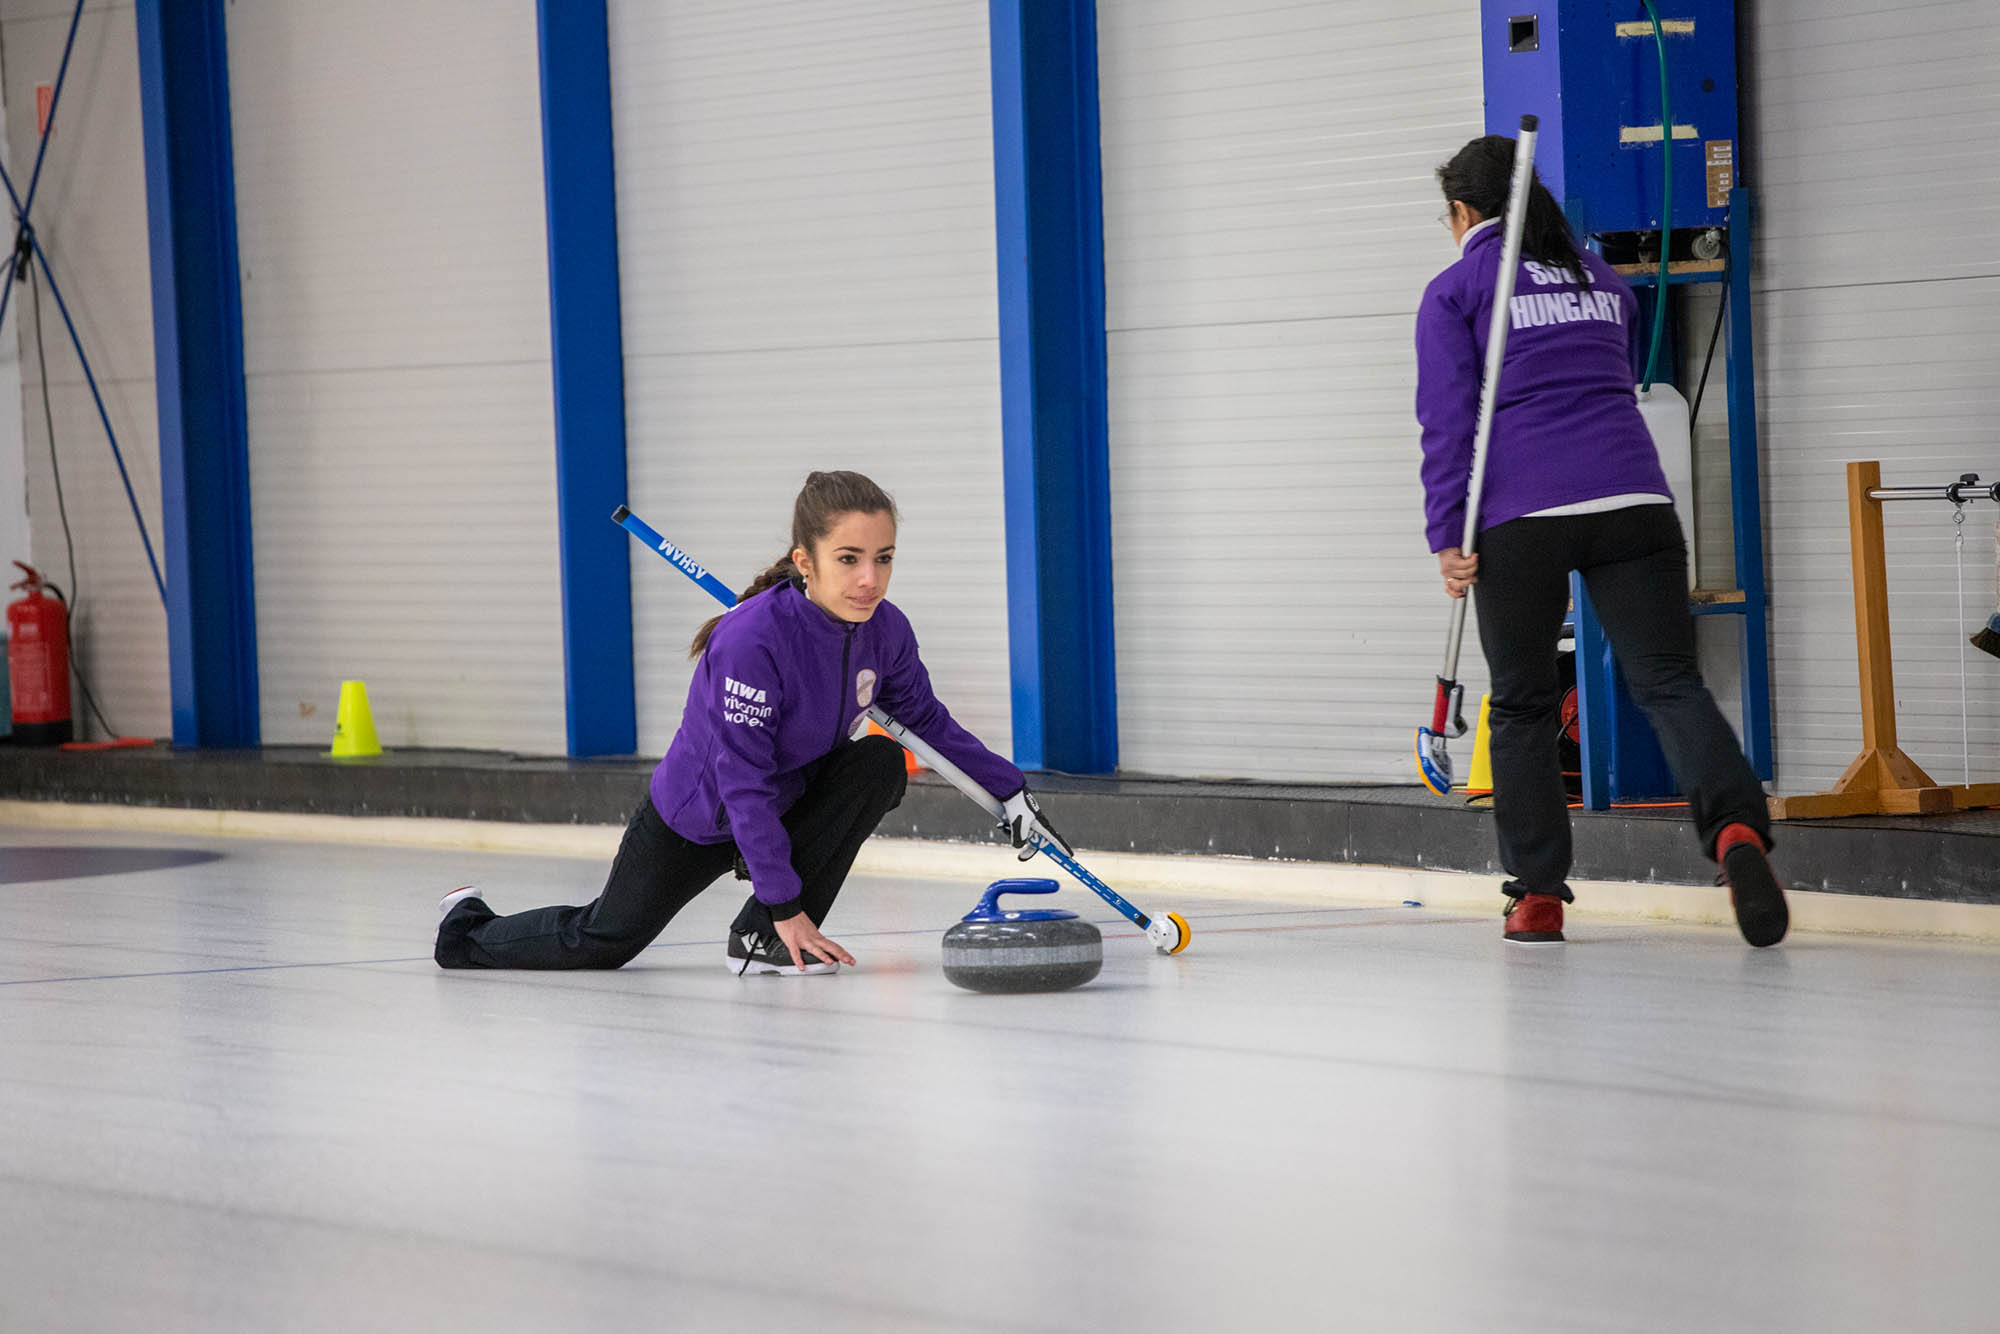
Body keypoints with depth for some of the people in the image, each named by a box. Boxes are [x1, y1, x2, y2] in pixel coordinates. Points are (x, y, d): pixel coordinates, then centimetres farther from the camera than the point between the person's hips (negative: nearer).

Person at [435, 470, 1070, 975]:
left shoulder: (885, 630, -17)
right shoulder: (751, 641, -37)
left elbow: (928, 720, 4)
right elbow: (744, 784, -33)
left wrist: (1012, 791, 0)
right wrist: (785, 905, -32)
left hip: (788, 802, 5)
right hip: (694, 820, -5)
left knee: (881, 761, -20)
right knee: (600, 943, 7)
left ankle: (762, 938, -11)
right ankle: (471, 928, 39)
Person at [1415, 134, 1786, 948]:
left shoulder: (1455, 292, 6)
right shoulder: (1602, 277, 21)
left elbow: (1448, 420, -1)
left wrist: (1447, 538, -3)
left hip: (1520, 516, -3)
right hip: (1632, 499, 3)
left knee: (1521, 706, 11)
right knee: (1667, 680, -5)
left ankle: (1537, 894, 11)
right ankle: (1735, 826, -31)